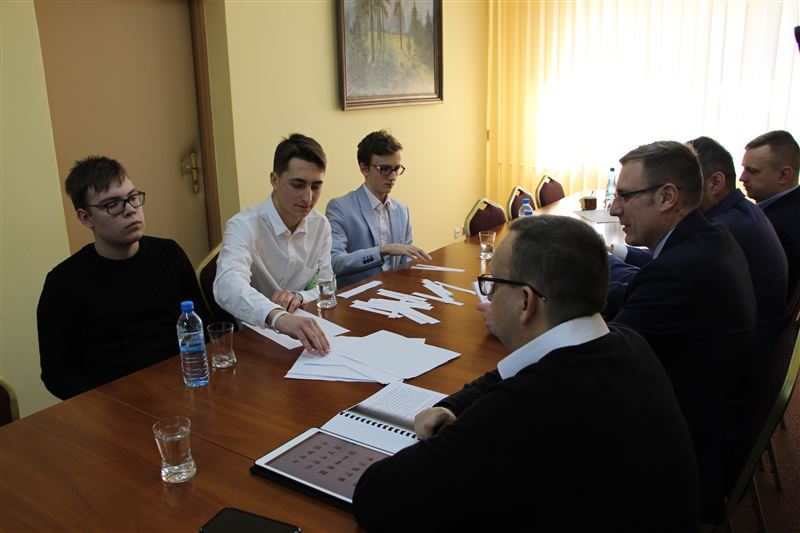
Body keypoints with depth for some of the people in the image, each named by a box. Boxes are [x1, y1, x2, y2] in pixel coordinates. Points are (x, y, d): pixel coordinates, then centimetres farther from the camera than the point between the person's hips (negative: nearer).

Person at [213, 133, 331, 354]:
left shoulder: (321, 225, 1)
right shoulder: (244, 226, -17)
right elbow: (228, 286, -35)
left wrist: (299, 297, -16)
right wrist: (278, 316, -53)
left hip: (305, 337, 3)